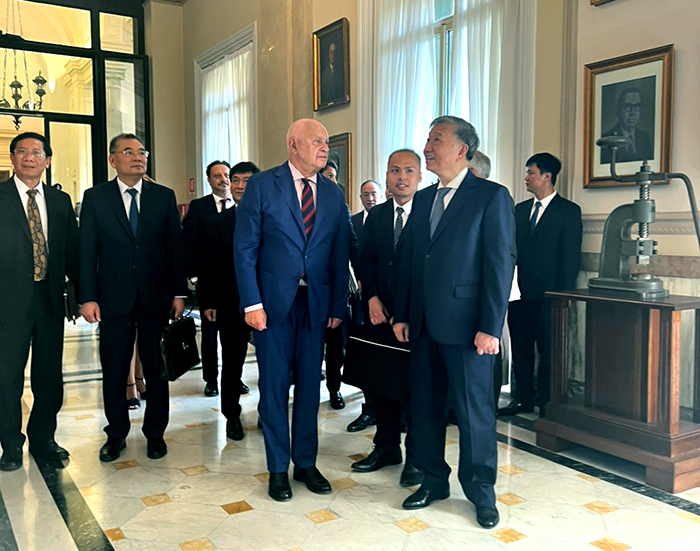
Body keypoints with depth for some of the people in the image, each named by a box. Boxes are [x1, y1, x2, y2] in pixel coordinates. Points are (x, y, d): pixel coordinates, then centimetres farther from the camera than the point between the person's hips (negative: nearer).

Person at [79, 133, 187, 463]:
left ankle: (155, 433, 22)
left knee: (156, 368, 7)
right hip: (114, 298, 0)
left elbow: (175, 247, 5)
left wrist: (179, 292, 0)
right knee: (114, 370, 8)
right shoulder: (95, 198, 3)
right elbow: (87, 251, 1)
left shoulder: (164, 196, 6)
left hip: (156, 296, 1)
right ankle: (116, 434, 24)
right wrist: (88, 297, -6)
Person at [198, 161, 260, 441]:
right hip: (231, 305, 1)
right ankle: (232, 416, 25)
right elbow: (209, 266, 3)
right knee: (231, 363, 9)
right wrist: (208, 302, -3)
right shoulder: (218, 222, 5)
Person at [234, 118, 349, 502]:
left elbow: (339, 255, 9)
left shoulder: (333, 195, 8)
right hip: (273, 301, -3)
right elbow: (244, 248, -6)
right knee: (274, 387, 6)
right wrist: (252, 303, -12)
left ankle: (306, 463, 26)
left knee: (309, 385, 11)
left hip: (316, 303, 3)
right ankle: (278, 469, 21)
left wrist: (338, 305, 3)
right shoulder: (262, 185, -3)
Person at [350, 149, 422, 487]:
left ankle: (416, 456, 18)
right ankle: (386, 447, 28)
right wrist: (372, 298, -5)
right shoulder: (376, 216, 12)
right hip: (382, 312, 5)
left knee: (415, 383, 2)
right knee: (379, 381, 10)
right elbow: (366, 260, 10)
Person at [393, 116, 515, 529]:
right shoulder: (423, 198, 13)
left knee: (475, 410, 4)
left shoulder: (492, 196, -6)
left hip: (466, 325, -6)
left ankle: (481, 491, 23)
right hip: (423, 324, 6)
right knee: (425, 406, 13)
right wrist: (402, 315, 10)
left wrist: (490, 327, -15)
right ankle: (434, 481, 30)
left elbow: (501, 264, -11)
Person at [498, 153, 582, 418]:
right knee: (521, 348, 11)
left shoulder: (568, 211, -3)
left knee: (548, 350, 2)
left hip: (548, 295, -5)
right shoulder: (521, 209, 14)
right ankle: (524, 398, 23)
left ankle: (547, 402, 14)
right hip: (521, 293, 6)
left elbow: (571, 257, -6)